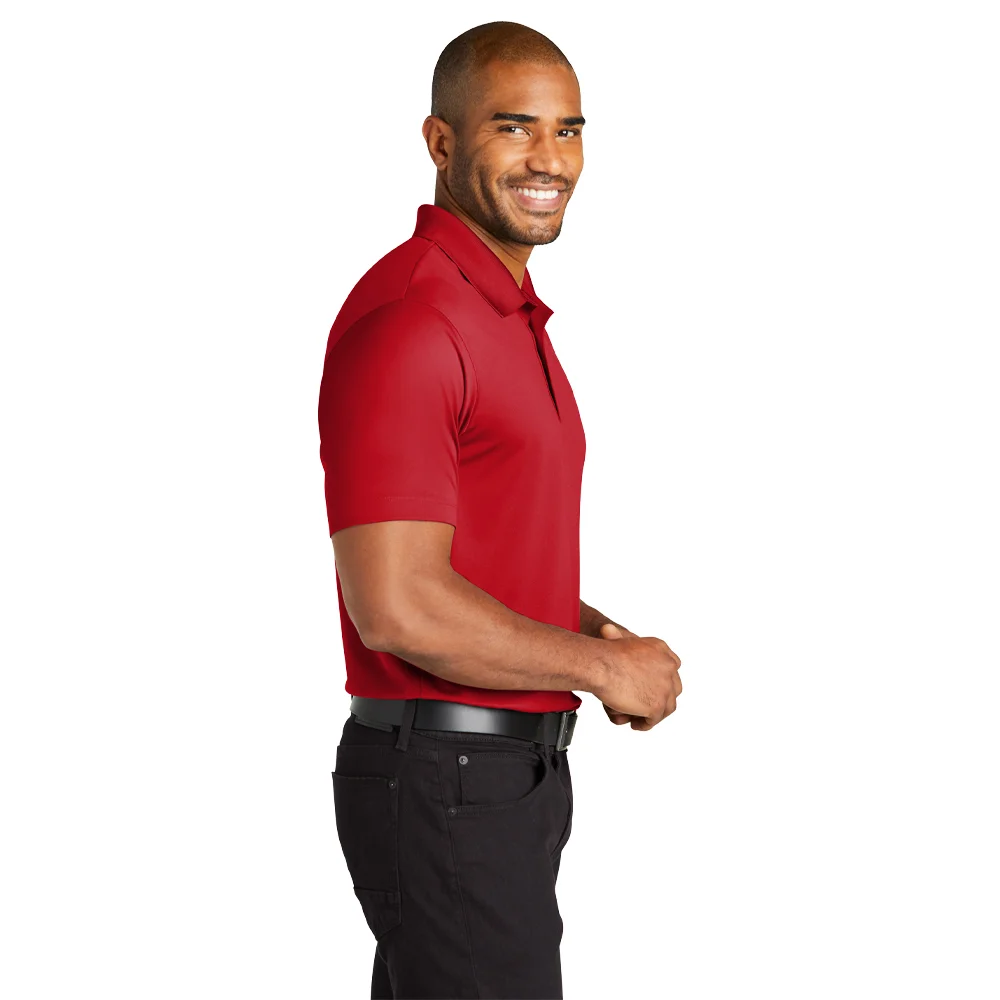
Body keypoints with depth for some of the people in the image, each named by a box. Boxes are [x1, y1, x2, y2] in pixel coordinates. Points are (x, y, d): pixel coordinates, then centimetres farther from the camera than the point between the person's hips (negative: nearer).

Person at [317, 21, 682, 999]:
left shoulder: (510, 314, 15)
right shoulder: (404, 320, -18)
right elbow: (397, 606, -25)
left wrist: (593, 630, 5)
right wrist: (598, 666, -14)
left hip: (512, 769, 10)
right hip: (445, 786, -10)